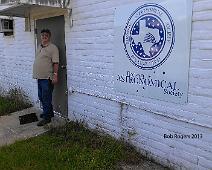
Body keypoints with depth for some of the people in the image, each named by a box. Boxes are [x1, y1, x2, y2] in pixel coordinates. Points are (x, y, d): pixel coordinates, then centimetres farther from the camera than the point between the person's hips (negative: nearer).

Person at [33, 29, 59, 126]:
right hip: (39, 77, 9)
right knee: (41, 97, 17)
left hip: (47, 78, -9)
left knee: (46, 98, -4)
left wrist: (55, 75, -23)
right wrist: (36, 74, 21)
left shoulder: (53, 48, -10)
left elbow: (55, 63, -16)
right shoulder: (39, 47, 15)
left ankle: (46, 117, 6)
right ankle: (49, 112, 32)